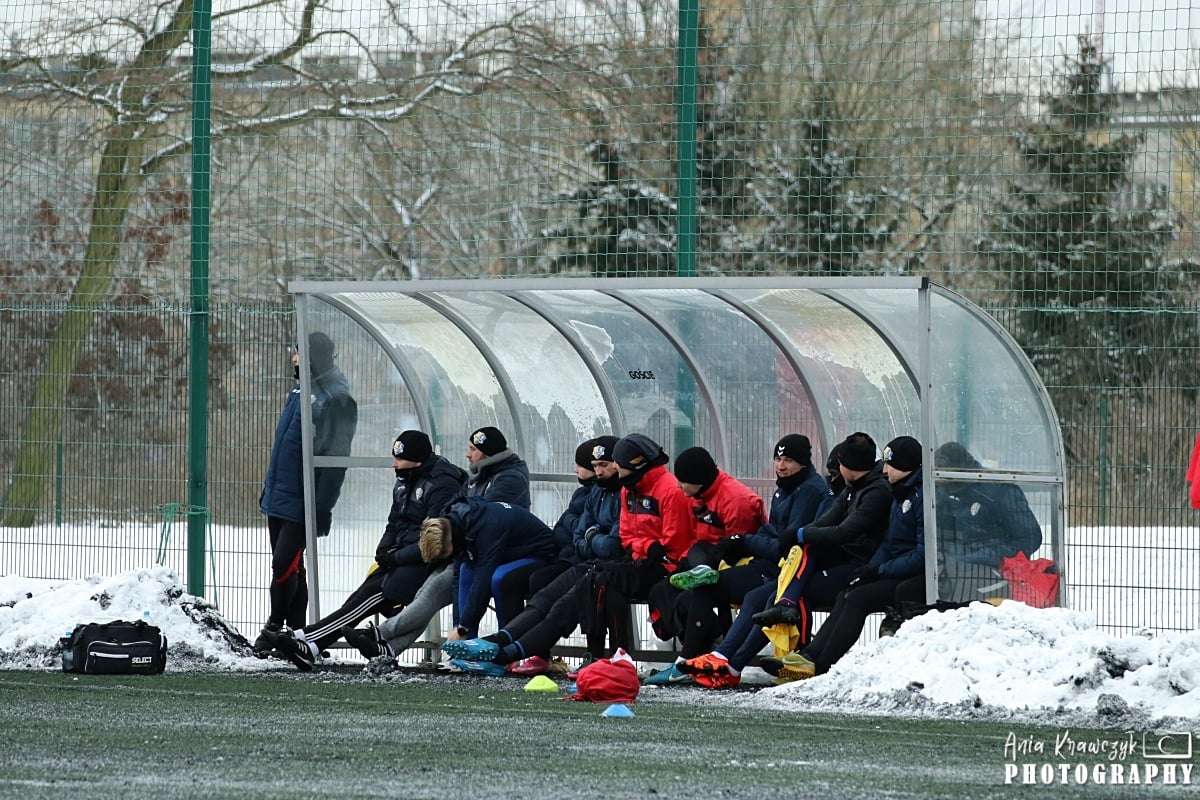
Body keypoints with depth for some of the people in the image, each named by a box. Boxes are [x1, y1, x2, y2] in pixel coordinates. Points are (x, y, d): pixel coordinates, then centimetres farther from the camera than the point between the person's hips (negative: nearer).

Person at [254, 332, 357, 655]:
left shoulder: (335, 400, -14)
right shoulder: (298, 393, 13)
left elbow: (335, 458, -16)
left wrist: (322, 507, -19)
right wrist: (269, 487, 22)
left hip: (301, 503, -9)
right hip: (278, 498, 9)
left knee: (285, 565, -10)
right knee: (290, 567, 12)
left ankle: (274, 628, 2)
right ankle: (295, 631, 18)